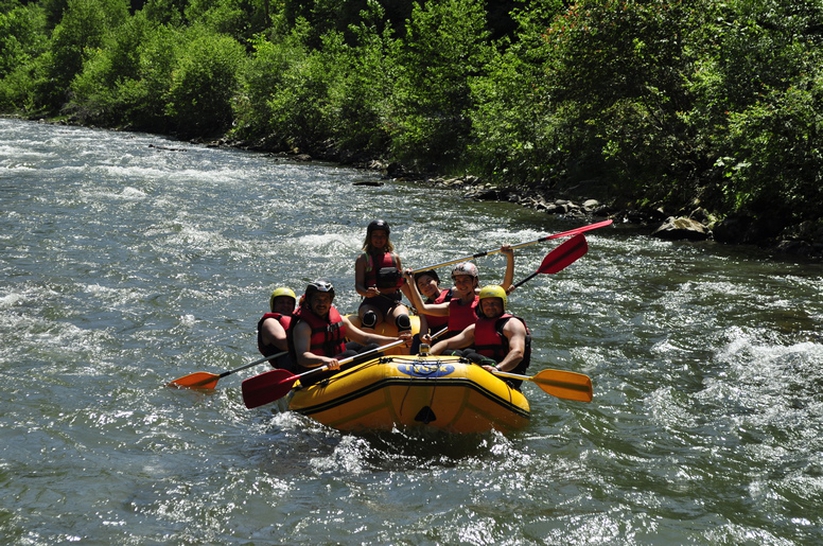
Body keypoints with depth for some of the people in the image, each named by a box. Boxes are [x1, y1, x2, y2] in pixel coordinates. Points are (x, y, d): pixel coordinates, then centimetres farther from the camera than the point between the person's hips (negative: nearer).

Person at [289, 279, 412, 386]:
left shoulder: (339, 319, 12)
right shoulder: (303, 326, -11)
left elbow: (365, 338, 15)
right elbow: (302, 357, -27)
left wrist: (396, 340, 4)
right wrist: (324, 360, -47)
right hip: (315, 377, -8)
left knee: (373, 349, -1)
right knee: (350, 355, -28)